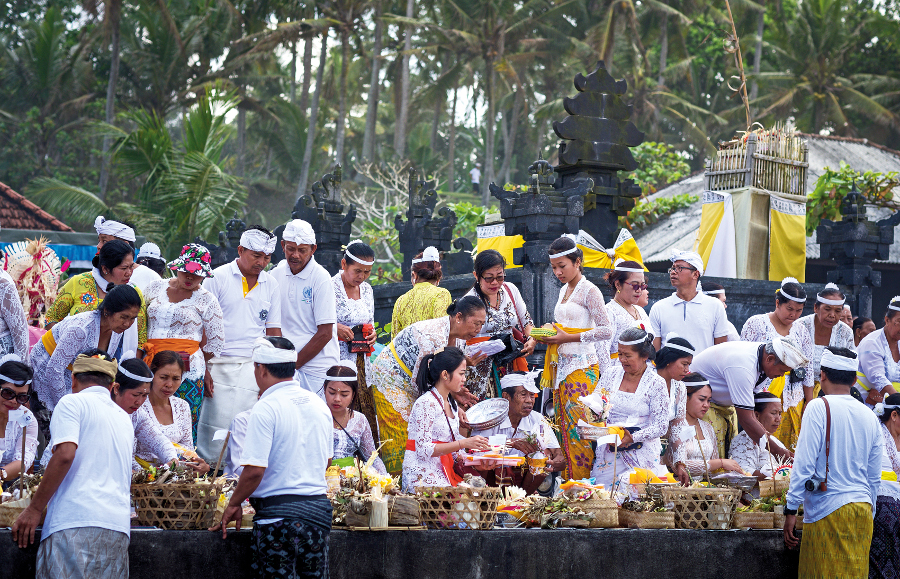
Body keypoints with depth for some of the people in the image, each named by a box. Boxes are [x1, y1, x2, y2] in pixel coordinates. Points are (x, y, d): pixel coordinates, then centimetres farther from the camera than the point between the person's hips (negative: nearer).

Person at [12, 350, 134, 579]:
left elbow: (65, 455, -11)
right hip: (118, 528, 7)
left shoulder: (72, 403, 5)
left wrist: (34, 509, -7)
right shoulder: (124, 418, 27)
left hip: (77, 522, -7)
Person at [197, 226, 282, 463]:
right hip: (219, 365, -3)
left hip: (253, 367, 4)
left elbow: (273, 332, 15)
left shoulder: (271, 285, 11)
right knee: (215, 427, -8)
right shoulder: (218, 278, -1)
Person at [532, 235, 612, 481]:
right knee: (563, 426, 5)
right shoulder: (564, 290, 16)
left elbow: (606, 330, -14)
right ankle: (566, 482, 7)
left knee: (578, 428, -10)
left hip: (582, 368, -8)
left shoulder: (589, 291, -8)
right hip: (561, 366, 8)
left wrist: (569, 337, -17)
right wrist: (551, 334, 6)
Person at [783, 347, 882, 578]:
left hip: (828, 510, -6)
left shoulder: (819, 408, -6)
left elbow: (804, 464, -10)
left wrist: (791, 510, -7)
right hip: (862, 510, 6)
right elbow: (874, 477, 15)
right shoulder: (869, 416, 11)